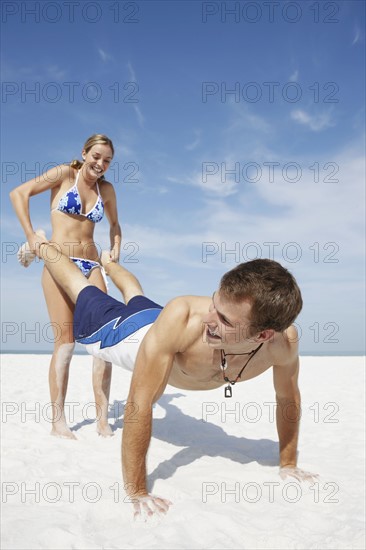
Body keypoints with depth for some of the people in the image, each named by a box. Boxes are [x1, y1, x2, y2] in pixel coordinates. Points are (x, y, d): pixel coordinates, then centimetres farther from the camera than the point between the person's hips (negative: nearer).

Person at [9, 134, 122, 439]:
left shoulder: (106, 189, 14)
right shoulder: (64, 174, 2)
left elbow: (115, 225, 28)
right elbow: (19, 193, -2)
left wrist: (115, 250, 11)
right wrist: (31, 235, -9)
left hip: (92, 265, 4)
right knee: (65, 341, -9)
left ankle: (102, 417, 0)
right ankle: (58, 421, -2)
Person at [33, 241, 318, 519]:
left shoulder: (284, 340, -39)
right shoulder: (181, 317, -51)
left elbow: (288, 397, -17)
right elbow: (140, 403, -45)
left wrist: (288, 463, -9)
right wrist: (137, 492, -40)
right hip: (137, 336, -4)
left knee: (136, 297, 36)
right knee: (82, 291, 23)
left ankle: (109, 261, 69)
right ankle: (42, 245, 52)